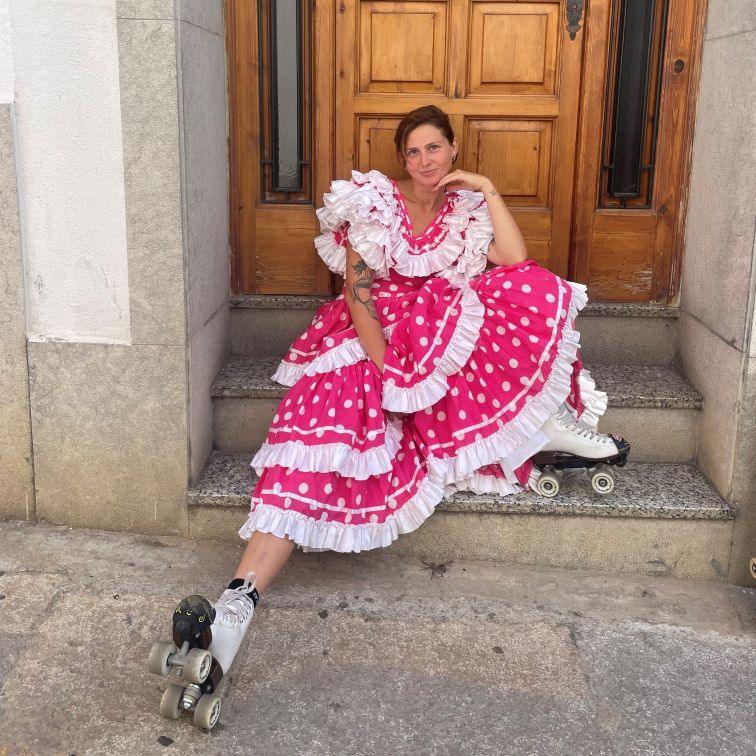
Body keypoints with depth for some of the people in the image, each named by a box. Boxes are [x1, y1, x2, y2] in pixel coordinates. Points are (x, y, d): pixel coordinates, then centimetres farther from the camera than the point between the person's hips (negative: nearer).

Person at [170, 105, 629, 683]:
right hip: (373, 335, -4)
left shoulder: (466, 210, 12)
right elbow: (358, 289, -11)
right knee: (327, 428, -31)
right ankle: (240, 599, -41)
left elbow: (517, 265, -4)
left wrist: (488, 190, -5)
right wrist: (384, 365, -23)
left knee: (537, 296, -16)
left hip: (447, 339, 4)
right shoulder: (374, 202, 0)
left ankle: (552, 419, -9)